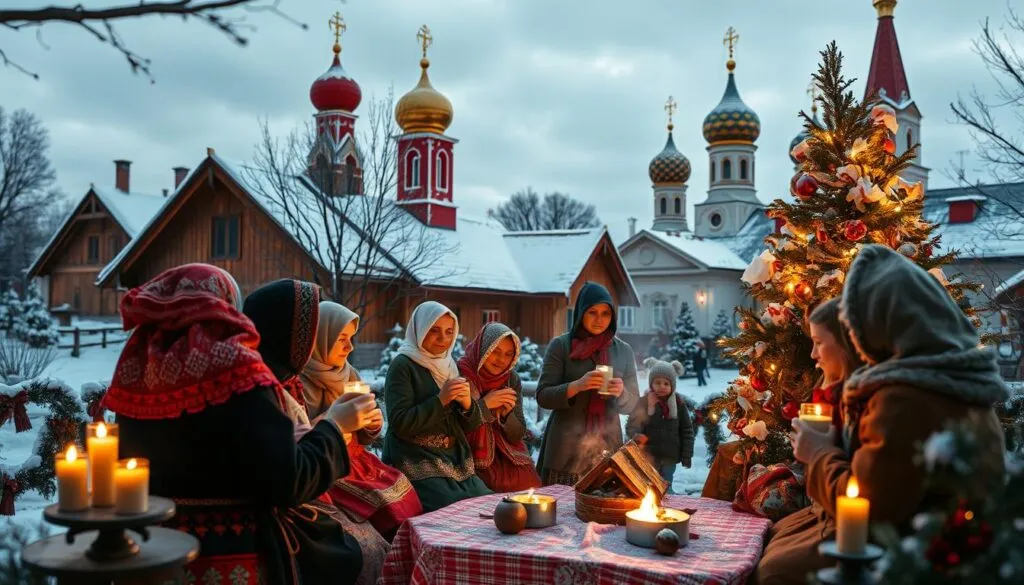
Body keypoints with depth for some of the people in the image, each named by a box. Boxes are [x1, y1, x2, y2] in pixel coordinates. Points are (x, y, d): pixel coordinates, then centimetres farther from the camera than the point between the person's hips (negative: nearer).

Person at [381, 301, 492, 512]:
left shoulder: (449, 366, 13)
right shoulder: (402, 366, -7)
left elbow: (471, 426, 12)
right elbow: (400, 424, -17)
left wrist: (467, 403, -9)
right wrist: (440, 400, -20)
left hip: (456, 464, 7)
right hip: (418, 467, -6)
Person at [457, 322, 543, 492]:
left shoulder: (512, 380, 5)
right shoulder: (460, 374, -8)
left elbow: (518, 435, 6)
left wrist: (507, 413, -12)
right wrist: (484, 405, -19)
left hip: (506, 457, 4)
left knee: (529, 484, -18)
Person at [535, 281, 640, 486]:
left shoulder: (623, 351, 10)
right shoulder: (560, 345, 1)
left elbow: (632, 406, 11)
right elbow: (542, 396, -4)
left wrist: (621, 393, -10)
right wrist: (577, 386, -19)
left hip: (607, 450, 3)